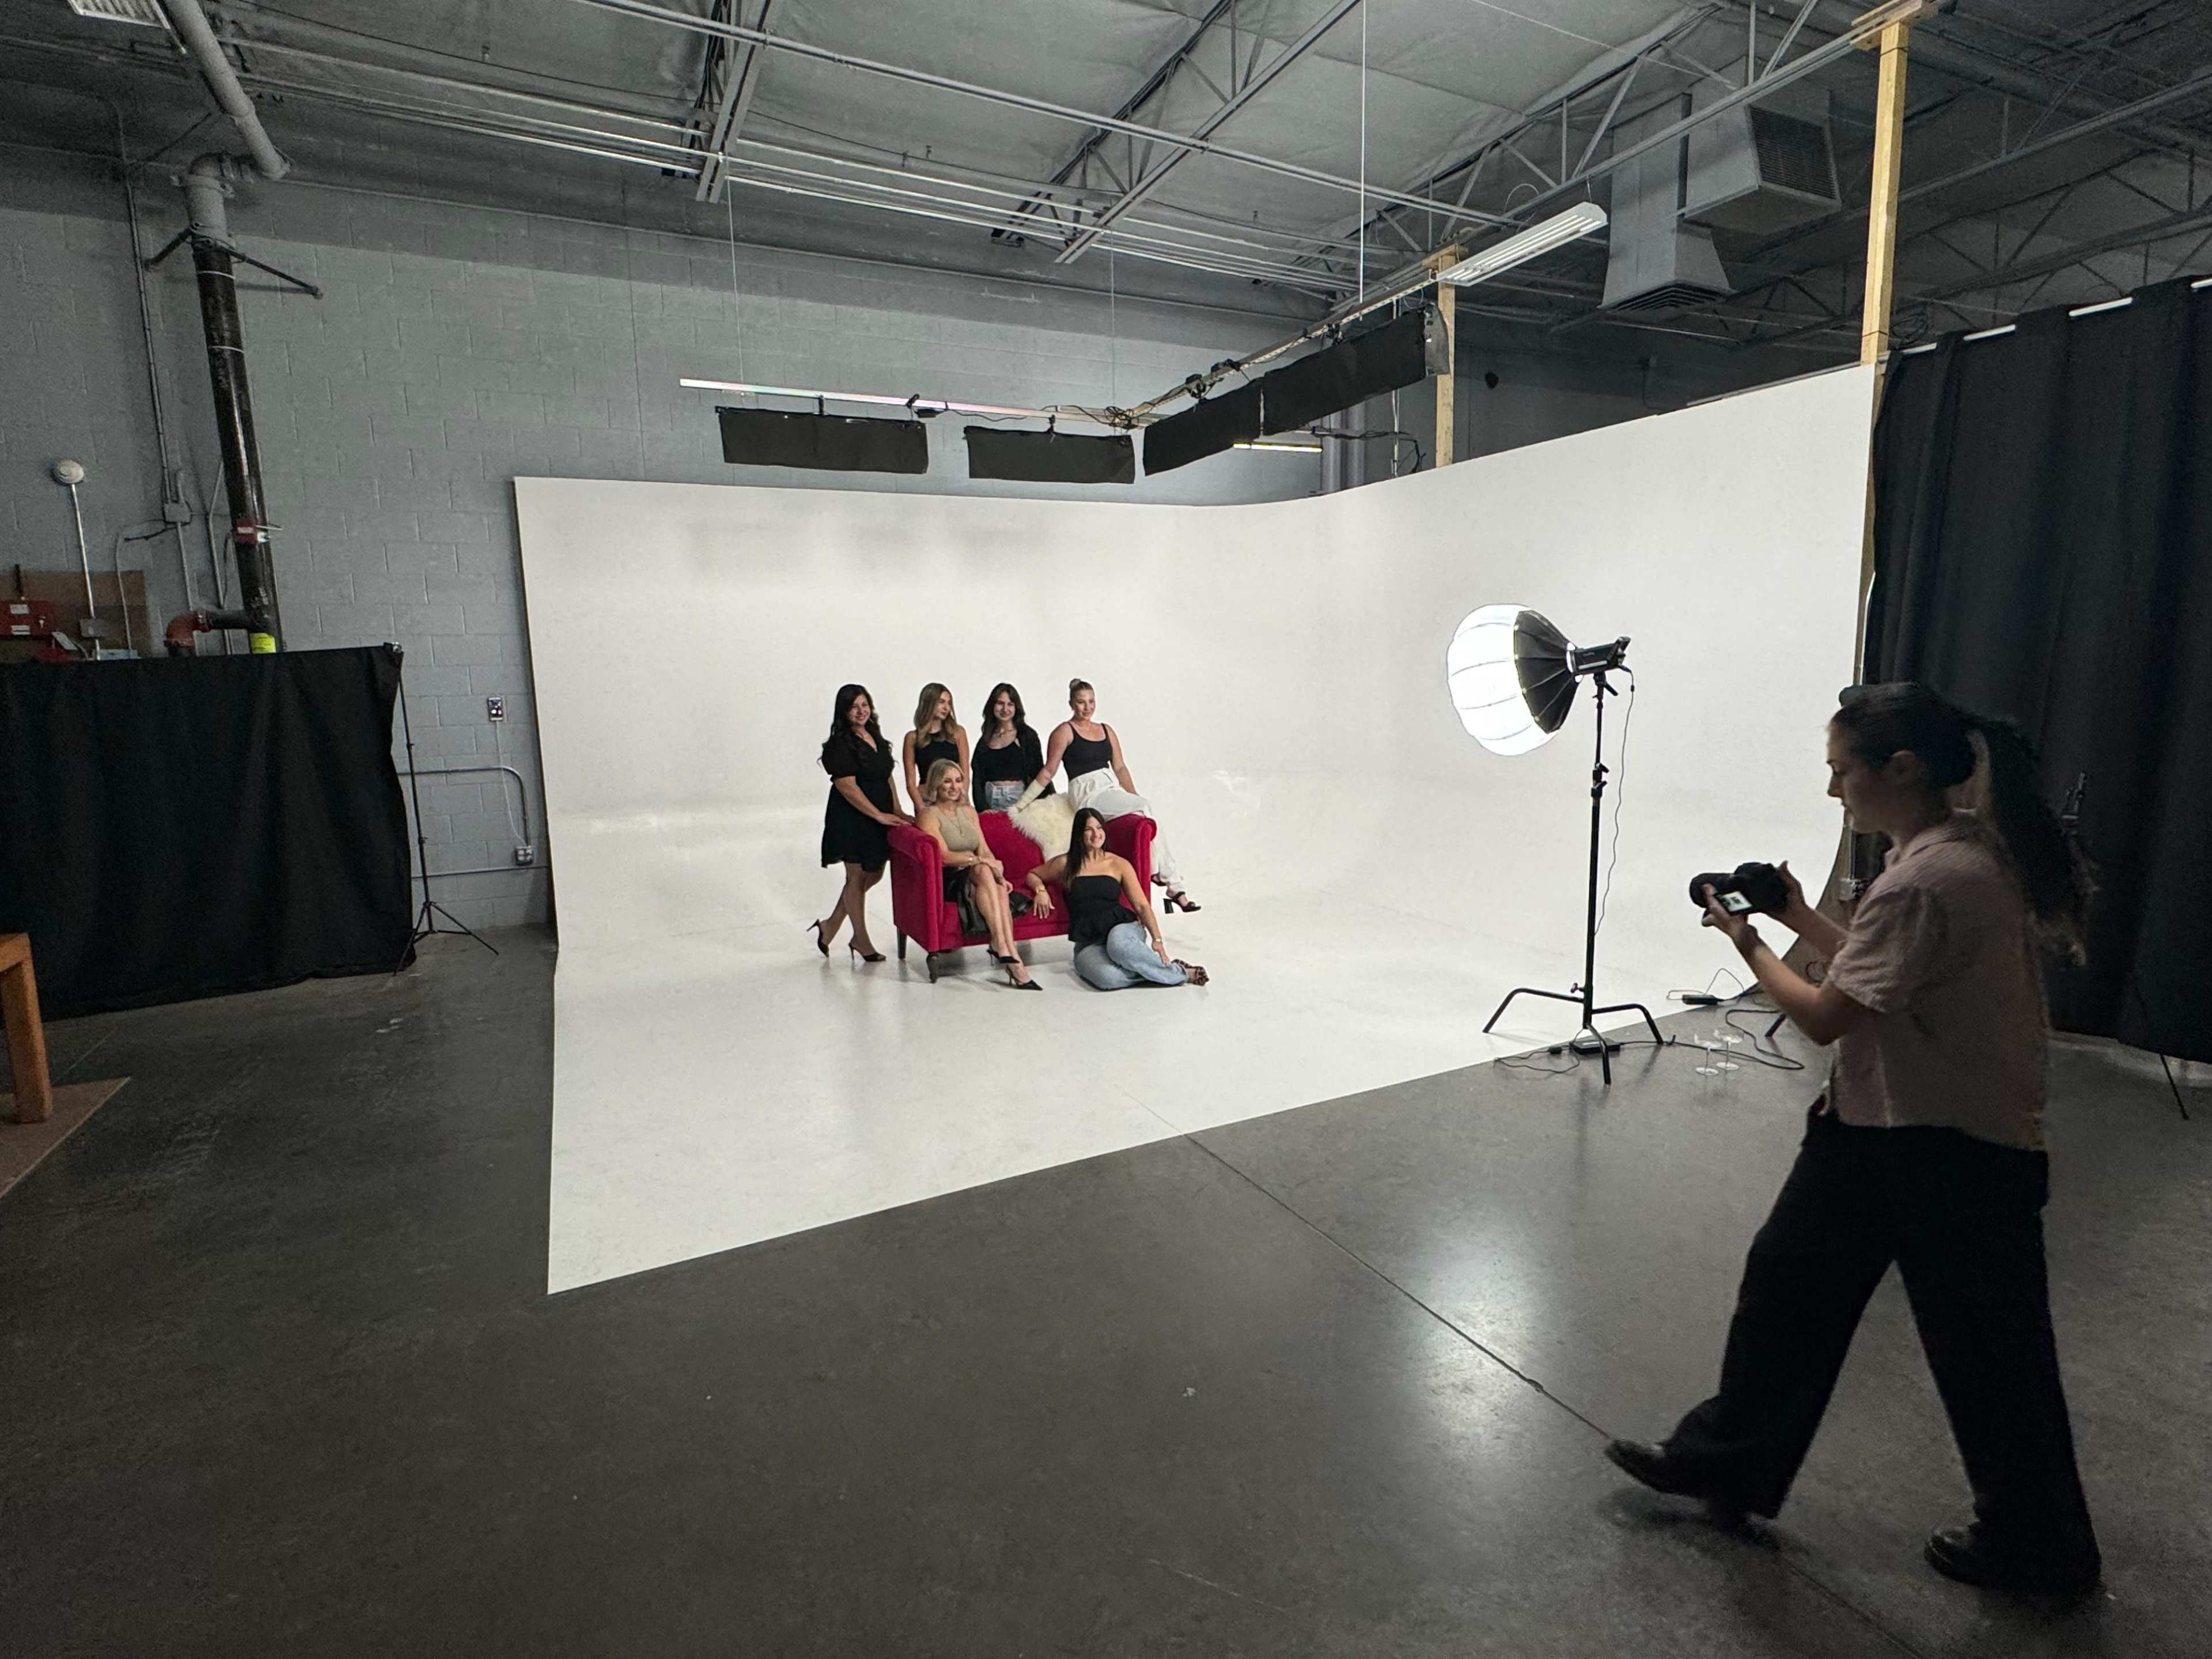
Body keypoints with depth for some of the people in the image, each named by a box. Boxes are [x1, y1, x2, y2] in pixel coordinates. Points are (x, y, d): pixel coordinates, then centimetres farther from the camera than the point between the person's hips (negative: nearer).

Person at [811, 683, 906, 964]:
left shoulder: (875, 737, 11)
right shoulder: (840, 744, -14)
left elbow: (887, 776, 17)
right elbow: (847, 786, -19)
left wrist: (896, 811, 7)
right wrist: (880, 815, -18)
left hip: (880, 818, 8)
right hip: (851, 819, -8)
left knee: (873, 875, 14)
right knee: (858, 877, 3)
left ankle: (831, 925, 29)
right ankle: (861, 941, 18)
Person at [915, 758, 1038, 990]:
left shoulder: (968, 811, 22)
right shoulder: (928, 815, 1)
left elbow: (985, 850, 13)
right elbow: (945, 856, -12)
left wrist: (999, 875, -5)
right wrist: (980, 861, -20)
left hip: (977, 882, 5)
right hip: (948, 882, -5)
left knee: (1000, 891, -30)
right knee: (983, 871, -35)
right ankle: (1010, 955, -41)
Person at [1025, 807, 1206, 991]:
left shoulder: (1119, 864, 10)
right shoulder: (1066, 864, 10)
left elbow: (1142, 905, 4)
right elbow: (1033, 875, 26)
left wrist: (1157, 939, -12)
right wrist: (1041, 890, 3)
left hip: (1122, 928, 0)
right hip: (1088, 943, 0)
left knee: (1118, 944, -42)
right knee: (1107, 978, -37)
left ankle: (1174, 970, -22)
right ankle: (1179, 975, -23)